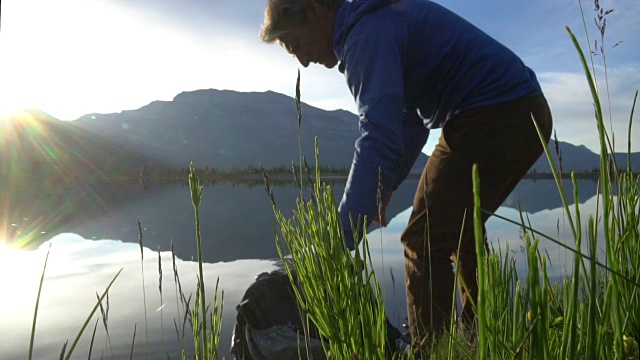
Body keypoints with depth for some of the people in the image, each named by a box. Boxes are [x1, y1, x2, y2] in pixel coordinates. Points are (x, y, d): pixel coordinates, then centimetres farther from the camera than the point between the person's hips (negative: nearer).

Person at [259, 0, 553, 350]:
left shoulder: (367, 34, -15)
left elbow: (380, 140, -28)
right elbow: (410, 122, 18)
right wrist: (380, 191, 11)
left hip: (492, 116, -11)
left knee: (425, 244, -9)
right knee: (461, 230, 22)